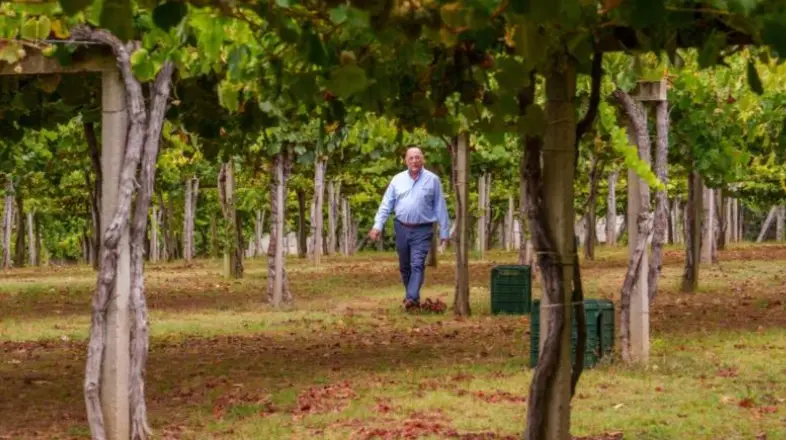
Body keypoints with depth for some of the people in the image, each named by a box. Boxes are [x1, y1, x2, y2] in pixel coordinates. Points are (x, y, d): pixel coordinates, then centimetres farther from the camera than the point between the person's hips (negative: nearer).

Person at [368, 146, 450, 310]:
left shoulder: (432, 180, -2)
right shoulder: (397, 179, 4)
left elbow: (440, 207, 1)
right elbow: (386, 204, 5)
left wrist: (444, 232, 0)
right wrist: (378, 225, -6)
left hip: (422, 230, -3)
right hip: (402, 228, 4)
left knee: (417, 265, -14)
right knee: (404, 266, 12)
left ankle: (412, 299, -23)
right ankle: (412, 295, 27)